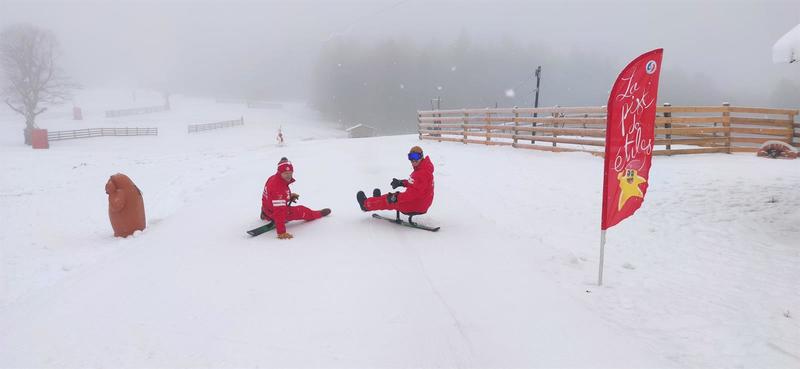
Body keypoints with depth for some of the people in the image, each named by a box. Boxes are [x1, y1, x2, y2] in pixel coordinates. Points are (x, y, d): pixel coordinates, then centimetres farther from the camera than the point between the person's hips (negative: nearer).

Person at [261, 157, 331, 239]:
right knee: (302, 211, 7)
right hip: (274, 213, -9)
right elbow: (279, 211, -43)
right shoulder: (278, 188, -39)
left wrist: (289, 196, 9)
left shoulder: (274, 178, -10)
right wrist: (281, 232, -45)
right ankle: (319, 214, 35)